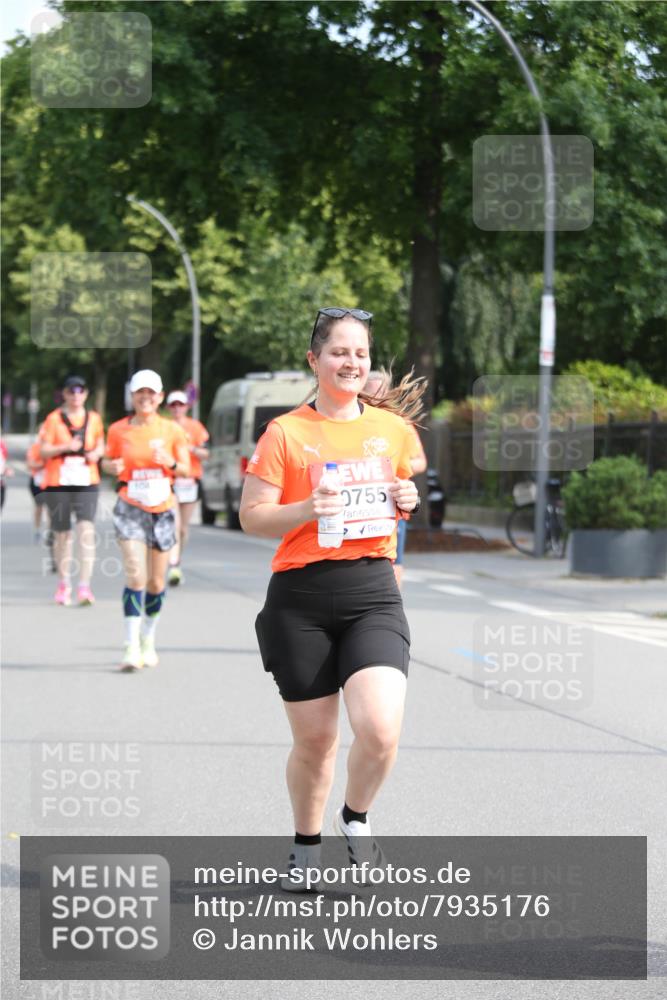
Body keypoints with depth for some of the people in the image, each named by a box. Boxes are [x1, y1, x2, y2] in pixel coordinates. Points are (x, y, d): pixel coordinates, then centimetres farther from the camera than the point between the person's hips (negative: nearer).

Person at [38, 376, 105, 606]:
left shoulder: (94, 419, 8)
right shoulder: (54, 419, 0)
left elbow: (100, 444, 21)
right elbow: (44, 450, -2)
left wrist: (97, 453, -2)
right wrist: (66, 447, -18)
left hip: (87, 483, 1)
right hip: (58, 483, -1)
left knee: (86, 530, -14)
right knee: (62, 534, 7)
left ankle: (84, 586, -18)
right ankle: (64, 583, 24)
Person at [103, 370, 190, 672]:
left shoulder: (172, 430, 2)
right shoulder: (118, 430, 0)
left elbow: (187, 469, 6)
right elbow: (107, 461, 11)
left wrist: (172, 464, -16)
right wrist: (113, 466, -13)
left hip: (162, 510, 2)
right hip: (130, 509, -2)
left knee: (156, 583, 9)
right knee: (135, 576, -16)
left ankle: (148, 641, 29)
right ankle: (132, 647, -17)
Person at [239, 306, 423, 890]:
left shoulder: (393, 428, 10)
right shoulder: (286, 432, -1)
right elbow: (252, 517, -3)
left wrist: (409, 502, 2)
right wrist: (308, 510, -20)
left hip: (373, 589, 2)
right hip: (301, 599, -2)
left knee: (380, 729, -17)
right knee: (314, 738, 4)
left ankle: (356, 818, 13)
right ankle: (306, 845, 30)